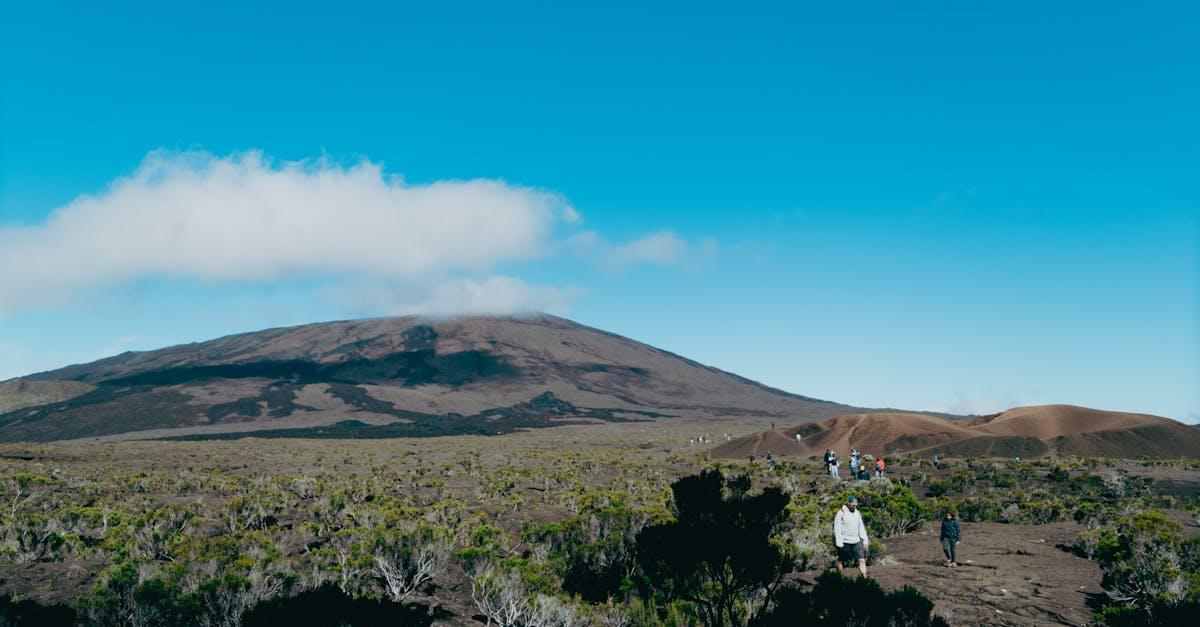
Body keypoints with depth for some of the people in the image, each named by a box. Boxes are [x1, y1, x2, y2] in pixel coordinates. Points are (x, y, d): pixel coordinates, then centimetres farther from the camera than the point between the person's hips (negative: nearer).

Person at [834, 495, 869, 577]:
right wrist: (839, 543, -17)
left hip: (856, 541, 5)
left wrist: (865, 540, 8)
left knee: (862, 560, -7)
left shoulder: (857, 513, 10)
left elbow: (861, 527, 16)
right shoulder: (841, 513, -9)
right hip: (844, 542, -5)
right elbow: (837, 529, -11)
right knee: (840, 561, 7)